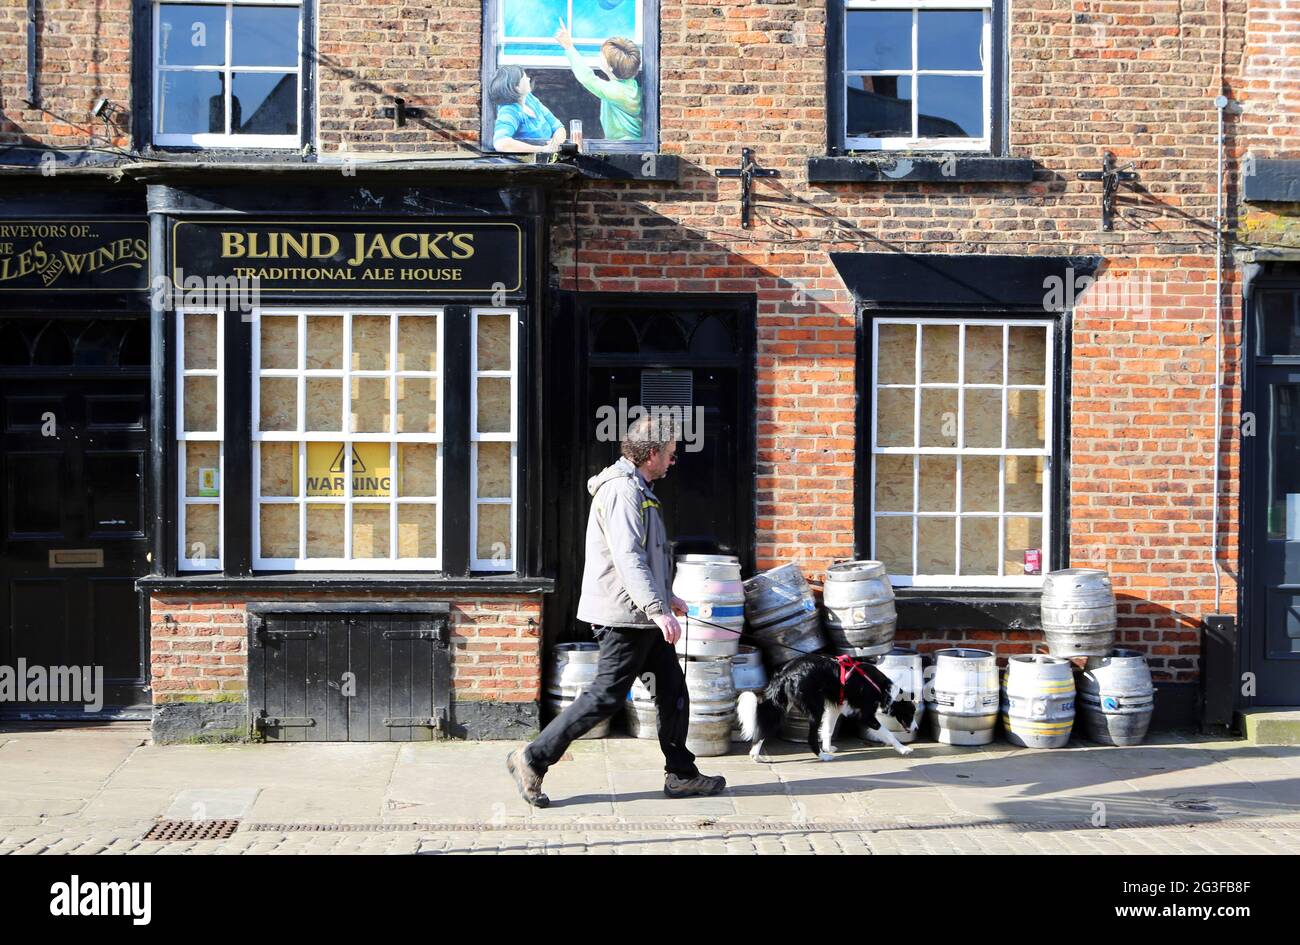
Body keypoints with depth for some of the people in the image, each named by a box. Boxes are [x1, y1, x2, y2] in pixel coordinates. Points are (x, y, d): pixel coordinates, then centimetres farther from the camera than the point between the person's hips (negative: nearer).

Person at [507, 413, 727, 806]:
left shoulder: (636, 488, 18)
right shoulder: (622, 490, -17)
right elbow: (627, 557, -27)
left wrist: (665, 597, 31)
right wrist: (657, 609, -32)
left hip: (642, 614, 11)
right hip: (625, 615, -11)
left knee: (673, 690, 12)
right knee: (607, 696, -6)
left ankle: (681, 775, 21)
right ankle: (533, 759, 2)